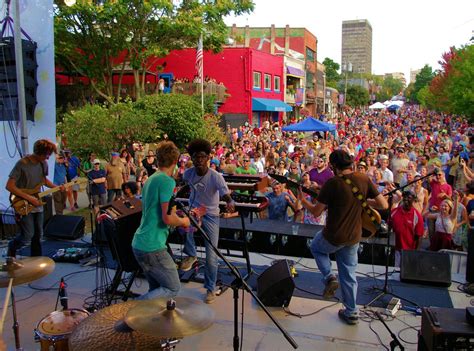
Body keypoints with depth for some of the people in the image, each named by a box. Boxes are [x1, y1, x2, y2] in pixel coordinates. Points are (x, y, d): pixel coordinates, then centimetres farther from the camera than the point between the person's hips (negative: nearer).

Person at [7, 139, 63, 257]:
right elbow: (9, 186, -19)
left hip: (37, 205, 6)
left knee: (38, 235, 9)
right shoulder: (22, 163, -19)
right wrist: (29, 198, -22)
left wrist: (57, 187, 2)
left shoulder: (44, 164, 2)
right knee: (28, 234, -8)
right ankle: (12, 247, 22)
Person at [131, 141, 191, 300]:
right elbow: (168, 218, -22)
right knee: (173, 288, 3)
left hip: (139, 243, 9)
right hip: (153, 247, -9)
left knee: (157, 288, 19)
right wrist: (183, 221, -2)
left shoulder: (151, 179, 13)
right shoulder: (168, 181, -15)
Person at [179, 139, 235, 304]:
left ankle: (210, 289, 21)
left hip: (211, 216, -2)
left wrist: (230, 203, -54)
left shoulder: (216, 177, -23)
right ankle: (191, 255, -8)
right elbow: (180, 182, 11)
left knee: (211, 257, -2)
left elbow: (227, 196, -32)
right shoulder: (188, 173, -11)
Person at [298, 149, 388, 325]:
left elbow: (316, 212, -14)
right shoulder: (364, 179, -7)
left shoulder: (332, 183, -20)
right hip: (354, 237, 5)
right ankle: (351, 312, 29)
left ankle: (329, 278, 11)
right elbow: (384, 205, -3)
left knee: (316, 247, 29)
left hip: (333, 237, -4)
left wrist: (302, 200, 4)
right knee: (349, 274, 20)